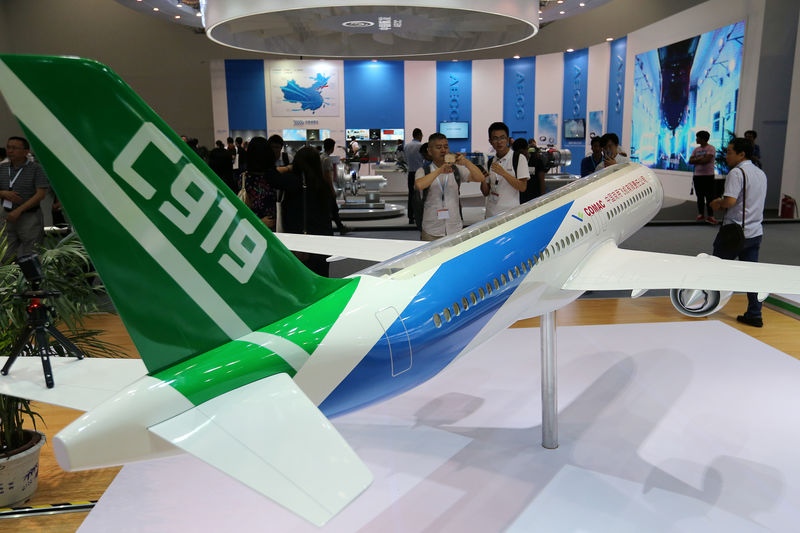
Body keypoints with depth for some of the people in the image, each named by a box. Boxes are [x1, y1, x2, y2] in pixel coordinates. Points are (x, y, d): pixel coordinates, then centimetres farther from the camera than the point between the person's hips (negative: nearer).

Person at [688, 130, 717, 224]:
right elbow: (690, 161, 3)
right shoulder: (696, 150, 13)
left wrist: (696, 160, -4)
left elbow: (707, 160, -17)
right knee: (700, 196, 9)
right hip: (697, 175, 6)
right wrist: (701, 158, -10)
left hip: (708, 176, -6)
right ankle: (701, 214, 16)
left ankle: (710, 216, -5)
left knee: (709, 196, -6)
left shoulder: (711, 148, -5)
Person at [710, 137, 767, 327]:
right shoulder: (761, 173, 14)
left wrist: (718, 203, -5)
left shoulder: (737, 173, -14)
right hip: (755, 232, 7)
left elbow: (730, 201, -25)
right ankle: (754, 315, 11)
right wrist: (723, 203, 15)